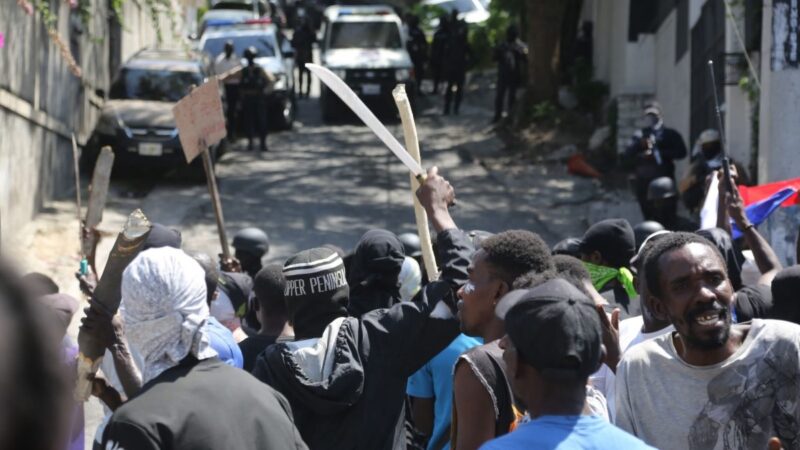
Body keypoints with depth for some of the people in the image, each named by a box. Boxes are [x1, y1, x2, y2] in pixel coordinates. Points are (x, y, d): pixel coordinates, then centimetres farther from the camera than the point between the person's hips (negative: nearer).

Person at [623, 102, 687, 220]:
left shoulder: (671, 135, 10)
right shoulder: (639, 136, 15)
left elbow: (681, 152, -4)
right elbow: (627, 158, 7)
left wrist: (660, 154, -12)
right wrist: (641, 157, -11)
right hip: (643, 182, 2)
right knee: (648, 216, -2)